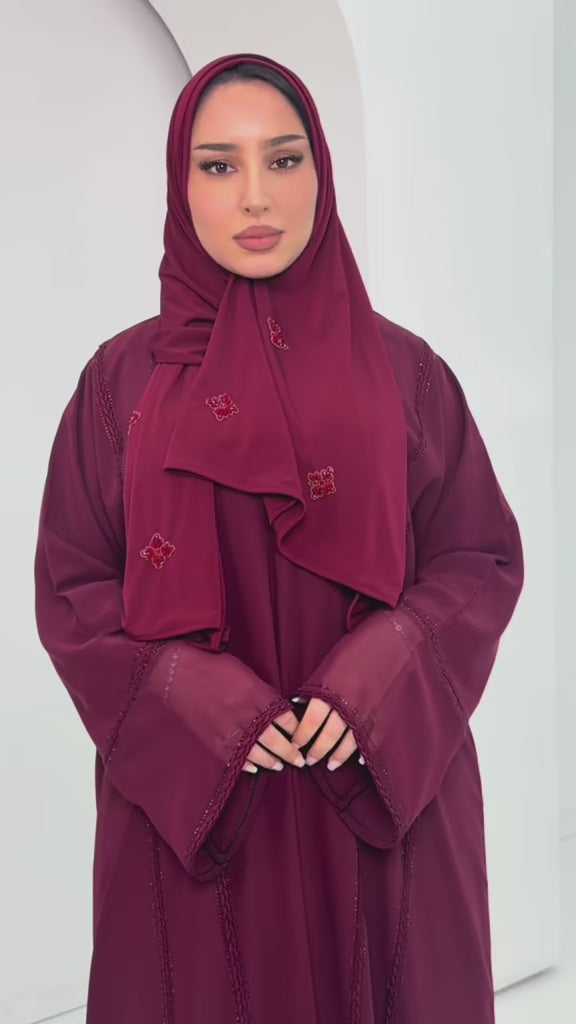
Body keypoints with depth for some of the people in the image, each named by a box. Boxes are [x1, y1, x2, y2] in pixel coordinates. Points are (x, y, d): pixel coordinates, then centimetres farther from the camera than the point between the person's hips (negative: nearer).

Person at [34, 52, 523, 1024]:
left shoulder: (405, 370, 1)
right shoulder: (123, 379, 0)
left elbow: (484, 558, 2)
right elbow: (69, 588, 0)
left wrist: (380, 674, -15)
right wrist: (194, 694, -16)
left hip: (383, 792, 1)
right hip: (186, 798, 0)